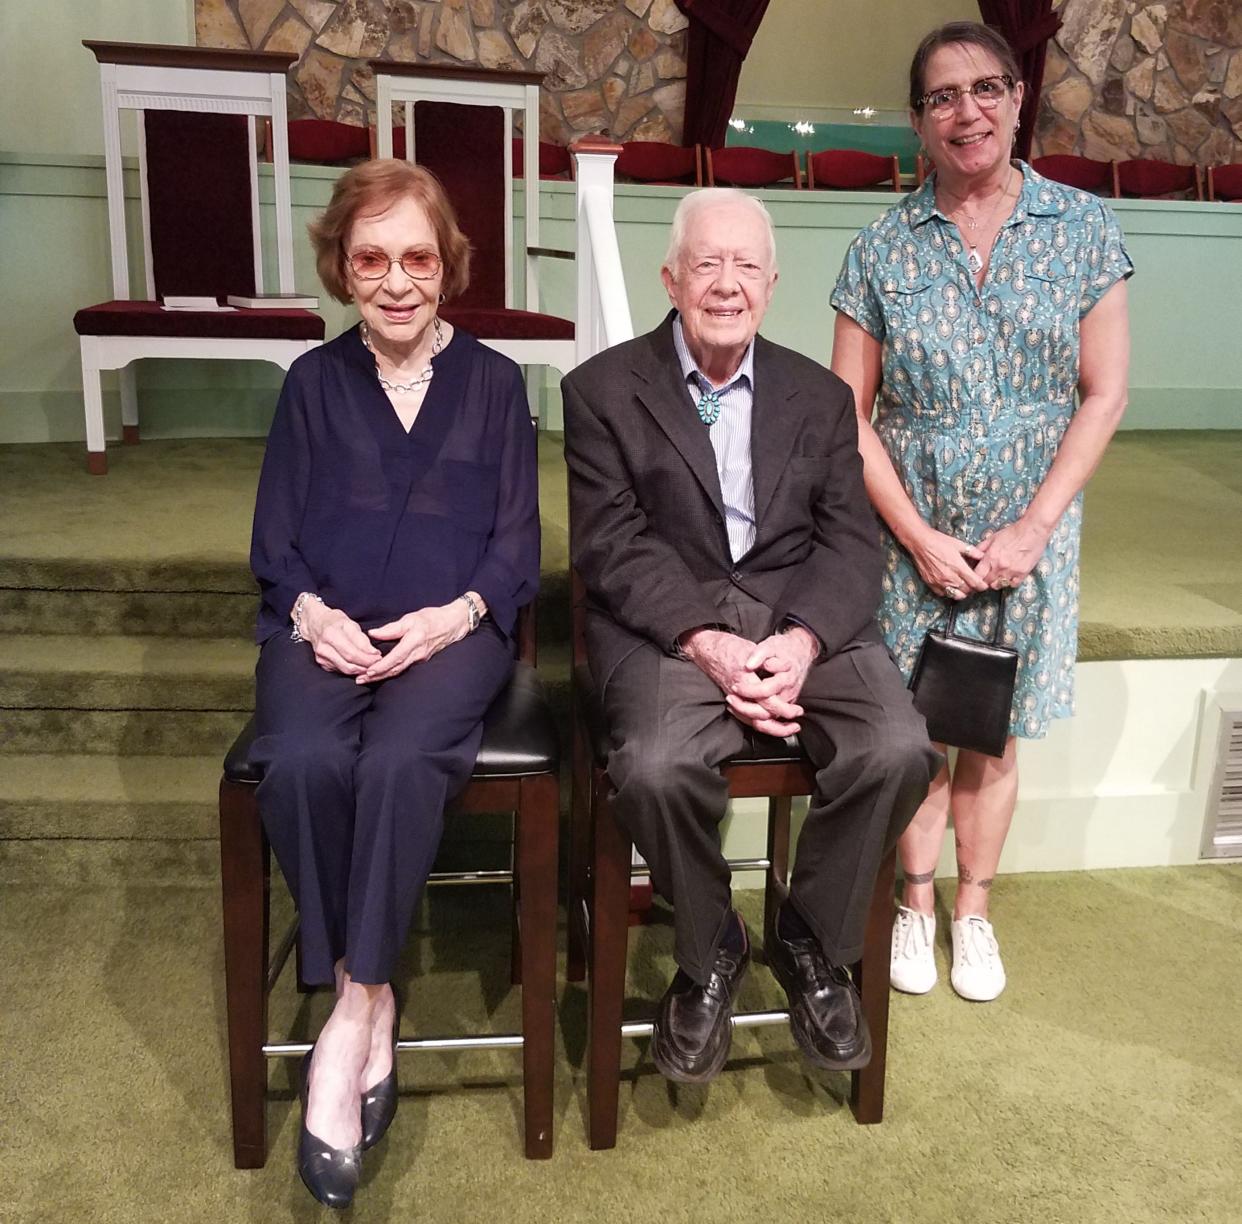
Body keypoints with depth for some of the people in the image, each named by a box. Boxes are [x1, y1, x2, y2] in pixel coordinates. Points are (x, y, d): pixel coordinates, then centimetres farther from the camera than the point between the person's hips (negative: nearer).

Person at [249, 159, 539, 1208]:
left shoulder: (493, 382, 12)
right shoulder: (314, 382, 15)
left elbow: (517, 548, 7)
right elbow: (275, 540, 11)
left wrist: (456, 613, -13)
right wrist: (312, 611, -11)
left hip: (452, 630, -1)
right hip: (326, 629, 2)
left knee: (400, 762, -33)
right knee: (302, 764, -31)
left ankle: (351, 1023, -20)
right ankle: (368, 1003, -15)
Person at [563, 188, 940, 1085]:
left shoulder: (820, 397, 16)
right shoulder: (604, 390, 6)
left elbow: (851, 542, 6)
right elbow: (612, 546, -5)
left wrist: (802, 641, -15)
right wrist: (708, 644, -19)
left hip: (803, 615, 3)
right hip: (666, 621, -2)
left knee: (899, 751, -23)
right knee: (657, 767, -32)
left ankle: (815, 942, 5)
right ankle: (709, 951, 1)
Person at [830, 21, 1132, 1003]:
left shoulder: (1084, 229, -1)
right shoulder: (884, 248, -3)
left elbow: (1103, 396, -2)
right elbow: (850, 415, -4)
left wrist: (1030, 531, -10)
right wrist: (920, 538, -11)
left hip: (1030, 533, 1)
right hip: (911, 534, 0)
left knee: (995, 731, 11)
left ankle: (974, 911, 30)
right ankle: (916, 904, 29)